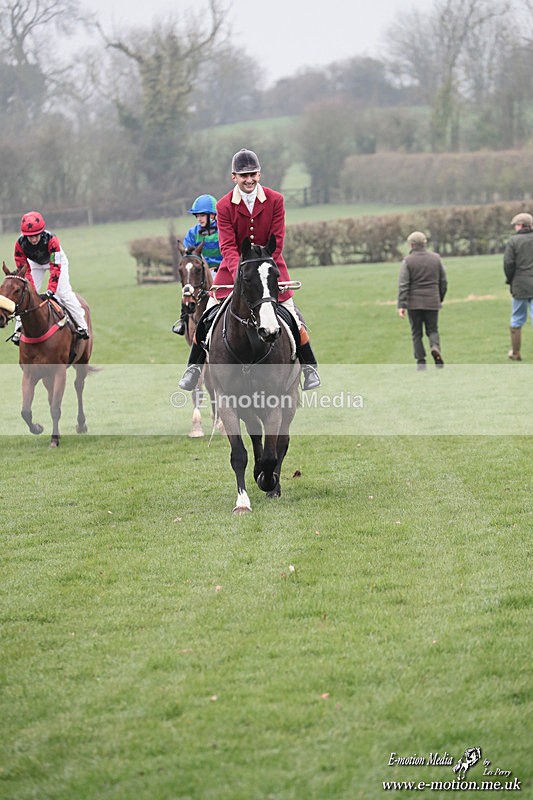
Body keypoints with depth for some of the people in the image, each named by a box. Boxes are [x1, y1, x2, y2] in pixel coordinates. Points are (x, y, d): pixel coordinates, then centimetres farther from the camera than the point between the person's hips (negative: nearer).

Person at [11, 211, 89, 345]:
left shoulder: (51, 240, -41)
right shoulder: (20, 244, -33)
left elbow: (56, 267, -41)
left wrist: (51, 290, -49)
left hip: (55, 260, -3)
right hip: (34, 263, 3)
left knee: (63, 292, -15)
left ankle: (82, 325, -7)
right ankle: (19, 328, 5)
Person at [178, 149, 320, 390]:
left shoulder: (275, 200, -9)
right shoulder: (224, 206, -9)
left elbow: (277, 242, -10)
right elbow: (228, 246, -15)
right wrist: (240, 273, -31)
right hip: (234, 267, 0)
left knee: (291, 316, -3)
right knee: (207, 317, -4)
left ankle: (309, 366, 13)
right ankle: (194, 366, 12)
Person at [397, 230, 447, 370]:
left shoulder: (408, 261, -5)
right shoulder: (436, 258, 5)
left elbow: (403, 284, -10)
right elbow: (444, 281, 9)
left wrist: (401, 305, -12)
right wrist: (440, 299, 21)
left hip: (414, 303, -2)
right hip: (432, 302, 2)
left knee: (416, 333, 7)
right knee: (432, 330, 11)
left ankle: (421, 362, 2)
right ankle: (435, 347, -20)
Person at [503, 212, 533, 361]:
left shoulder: (514, 241, -5)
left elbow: (508, 263, -10)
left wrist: (510, 280, 5)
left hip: (520, 287, -1)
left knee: (517, 320, 13)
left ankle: (515, 353, 22)